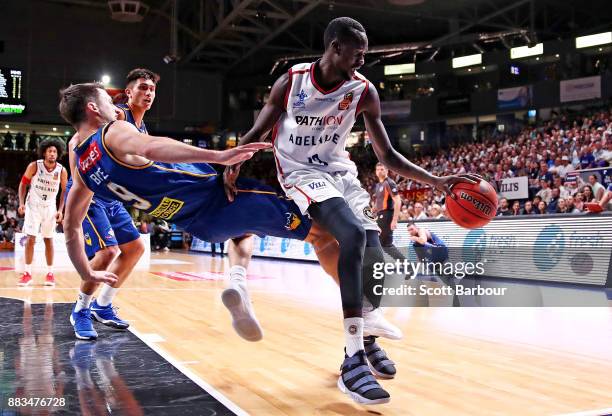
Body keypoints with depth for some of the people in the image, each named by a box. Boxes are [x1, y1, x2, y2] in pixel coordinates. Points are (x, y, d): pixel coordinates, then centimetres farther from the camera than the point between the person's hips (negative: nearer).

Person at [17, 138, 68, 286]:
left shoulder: (62, 171, -11)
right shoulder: (34, 166, -13)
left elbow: (64, 191, 1)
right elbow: (23, 184, -1)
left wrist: (60, 210, -6)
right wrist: (21, 203, -11)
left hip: (50, 207, 1)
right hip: (33, 205, -1)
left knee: (49, 239, 5)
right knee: (30, 238, -4)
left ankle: (50, 273, 12)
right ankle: (27, 273, 4)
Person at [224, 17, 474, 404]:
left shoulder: (364, 91, -4)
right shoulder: (291, 81, -9)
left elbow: (387, 155, -1)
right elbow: (257, 133, 1)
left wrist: (436, 181, -12)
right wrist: (233, 163, -18)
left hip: (341, 172, 5)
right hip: (302, 174, -5)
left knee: (375, 258, -5)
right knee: (353, 234, -32)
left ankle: (364, 338, 25)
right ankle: (353, 362, -34)